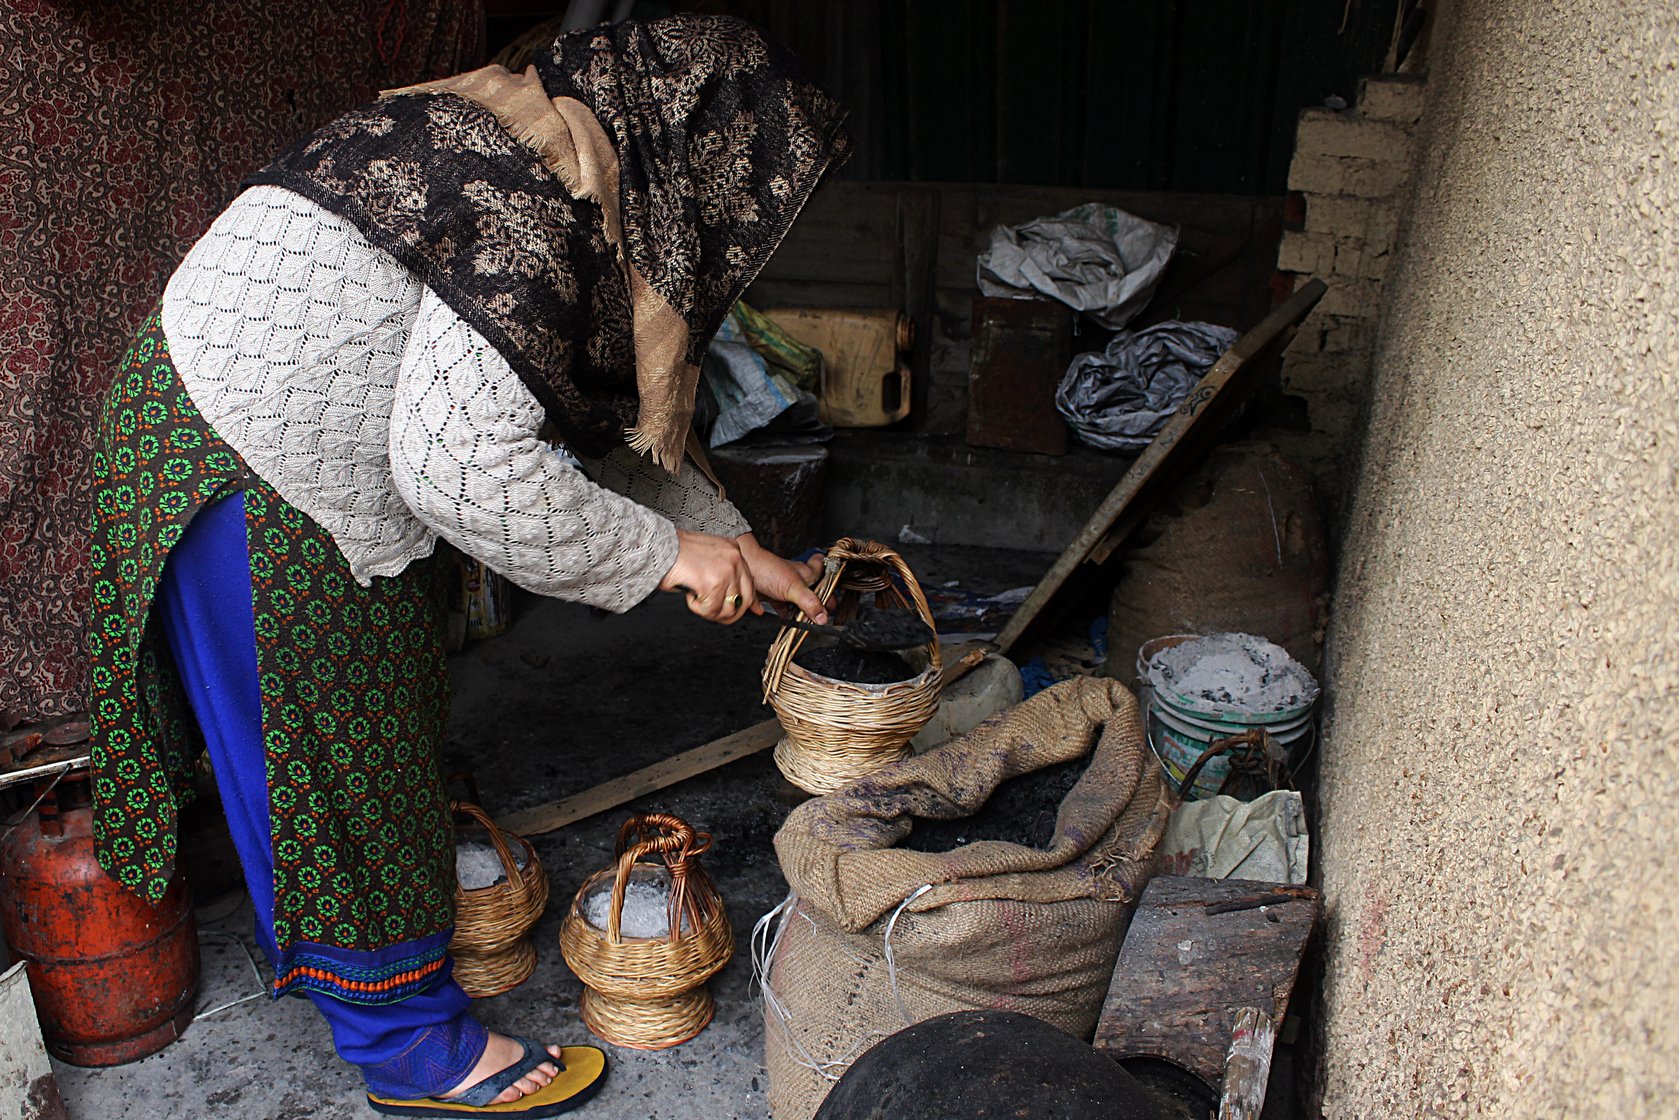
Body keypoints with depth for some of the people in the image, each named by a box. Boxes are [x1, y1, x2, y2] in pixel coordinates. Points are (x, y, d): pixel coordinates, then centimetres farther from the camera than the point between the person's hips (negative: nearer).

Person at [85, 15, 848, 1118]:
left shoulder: (563, 183, 6)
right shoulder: (536, 202, -26)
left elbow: (606, 421, 12)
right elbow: (463, 460, -30)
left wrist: (739, 550, 8)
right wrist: (665, 554, -19)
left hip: (303, 456, 10)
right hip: (238, 463, -10)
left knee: (378, 717, 21)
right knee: (324, 747, 3)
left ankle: (313, 944, 43)